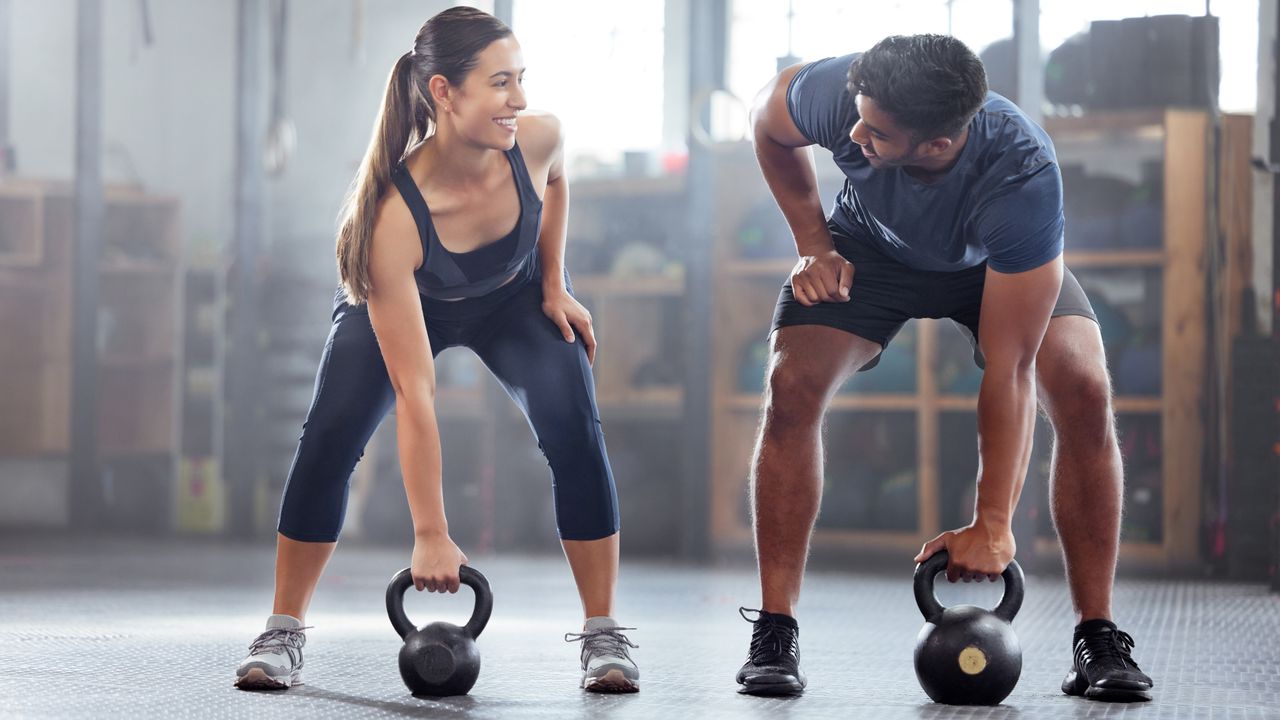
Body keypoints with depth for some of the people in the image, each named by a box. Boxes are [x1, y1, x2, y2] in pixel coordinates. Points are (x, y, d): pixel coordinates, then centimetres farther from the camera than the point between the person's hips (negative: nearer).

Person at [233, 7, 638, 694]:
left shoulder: (538, 138, -33)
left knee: (574, 432, -18)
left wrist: (553, 285, -4)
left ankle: (603, 636, -9)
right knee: (328, 438, -19)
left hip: (516, 297, 2)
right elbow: (413, 393, -40)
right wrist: (429, 534, -39)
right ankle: (283, 632, -4)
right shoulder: (393, 214, -42)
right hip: (399, 303, -2)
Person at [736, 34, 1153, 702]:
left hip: (994, 262, -1)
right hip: (871, 248, 2)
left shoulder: (1024, 178, -43)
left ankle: (1098, 641, -12)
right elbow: (767, 117, -10)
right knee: (791, 387, -21)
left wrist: (991, 525, -38)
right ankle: (774, 636, -11)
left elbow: (1008, 368, -38)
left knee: (1084, 395, -24)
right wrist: (814, 245, -13)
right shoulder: (841, 95, -38)